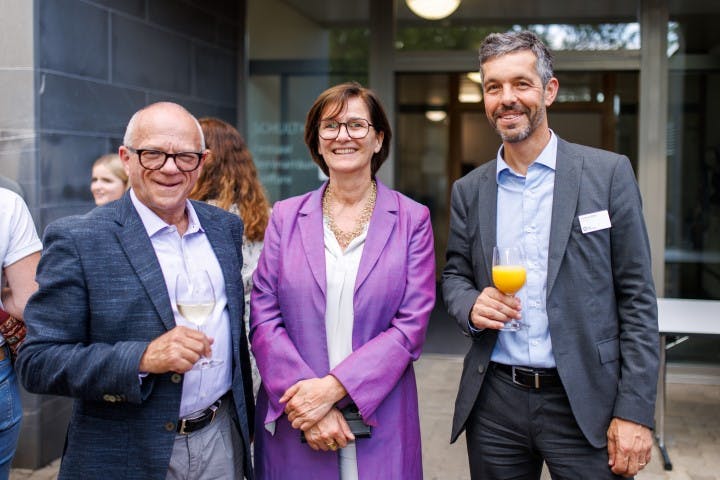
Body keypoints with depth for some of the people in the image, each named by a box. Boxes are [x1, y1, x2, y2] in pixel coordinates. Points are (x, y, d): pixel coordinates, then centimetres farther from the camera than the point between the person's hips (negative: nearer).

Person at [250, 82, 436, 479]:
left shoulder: (412, 219, -1)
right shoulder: (285, 216, 3)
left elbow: (411, 326, -7)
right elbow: (263, 318, -2)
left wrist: (333, 387, -16)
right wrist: (309, 397, -14)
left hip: (381, 424, -1)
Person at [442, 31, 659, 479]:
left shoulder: (610, 173, -3)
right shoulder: (469, 190, 6)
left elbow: (637, 298, -4)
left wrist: (635, 411, -10)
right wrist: (470, 305, -10)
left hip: (584, 405, -3)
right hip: (493, 402, 3)